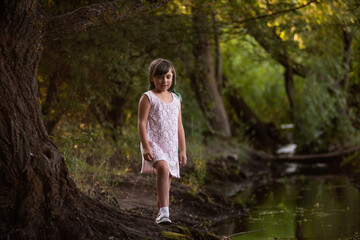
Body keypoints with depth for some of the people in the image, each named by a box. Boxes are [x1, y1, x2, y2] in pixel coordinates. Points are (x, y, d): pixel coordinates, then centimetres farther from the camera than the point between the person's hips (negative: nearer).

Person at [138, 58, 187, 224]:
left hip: (171, 147, 6)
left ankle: (160, 216, 16)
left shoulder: (175, 99, 17)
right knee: (163, 168, -31)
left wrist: (183, 150, 15)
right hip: (154, 143, -6)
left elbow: (179, 127, 19)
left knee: (165, 183, 6)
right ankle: (164, 212, -36)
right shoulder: (148, 98, -1)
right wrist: (146, 146, -17)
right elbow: (142, 123, -7)